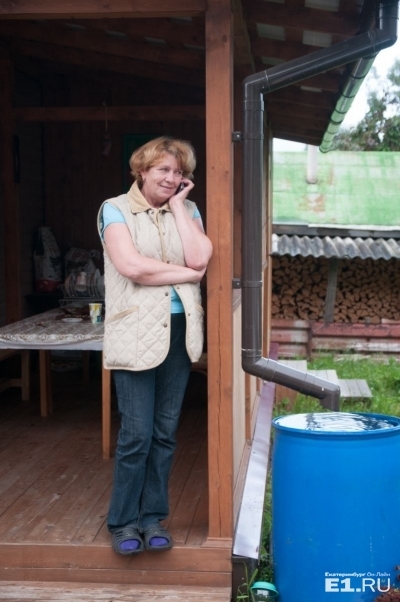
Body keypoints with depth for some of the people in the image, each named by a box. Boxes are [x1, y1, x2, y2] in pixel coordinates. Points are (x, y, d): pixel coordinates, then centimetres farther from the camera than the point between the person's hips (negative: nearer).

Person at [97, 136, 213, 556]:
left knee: (165, 432, 9)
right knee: (137, 433, -3)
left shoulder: (187, 211, 11)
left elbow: (199, 258, -7)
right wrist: (187, 274, -7)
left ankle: (153, 517, 21)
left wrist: (177, 204, -2)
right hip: (135, 332, -4)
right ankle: (123, 521, 13)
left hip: (180, 331, 4)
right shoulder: (115, 210, -1)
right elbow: (130, 266, -15)